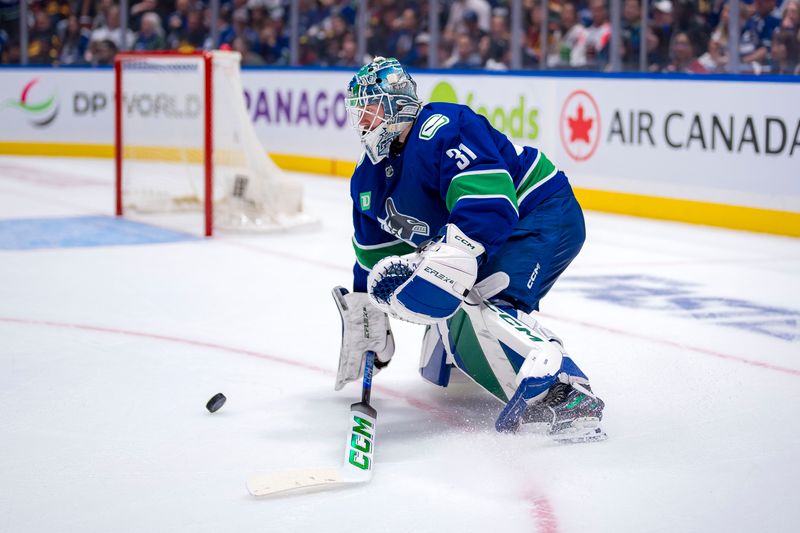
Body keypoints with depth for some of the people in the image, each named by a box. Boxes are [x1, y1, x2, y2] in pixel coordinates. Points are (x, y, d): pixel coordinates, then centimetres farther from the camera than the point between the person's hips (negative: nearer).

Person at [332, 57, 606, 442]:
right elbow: (374, 257, 18)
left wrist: (439, 266, -45)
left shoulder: (442, 130, -24)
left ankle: (565, 394, -44)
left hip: (544, 217, -10)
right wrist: (365, 323, 20)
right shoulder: (370, 178, 7)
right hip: (496, 240, 10)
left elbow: (487, 204, -37)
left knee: (478, 300, -31)